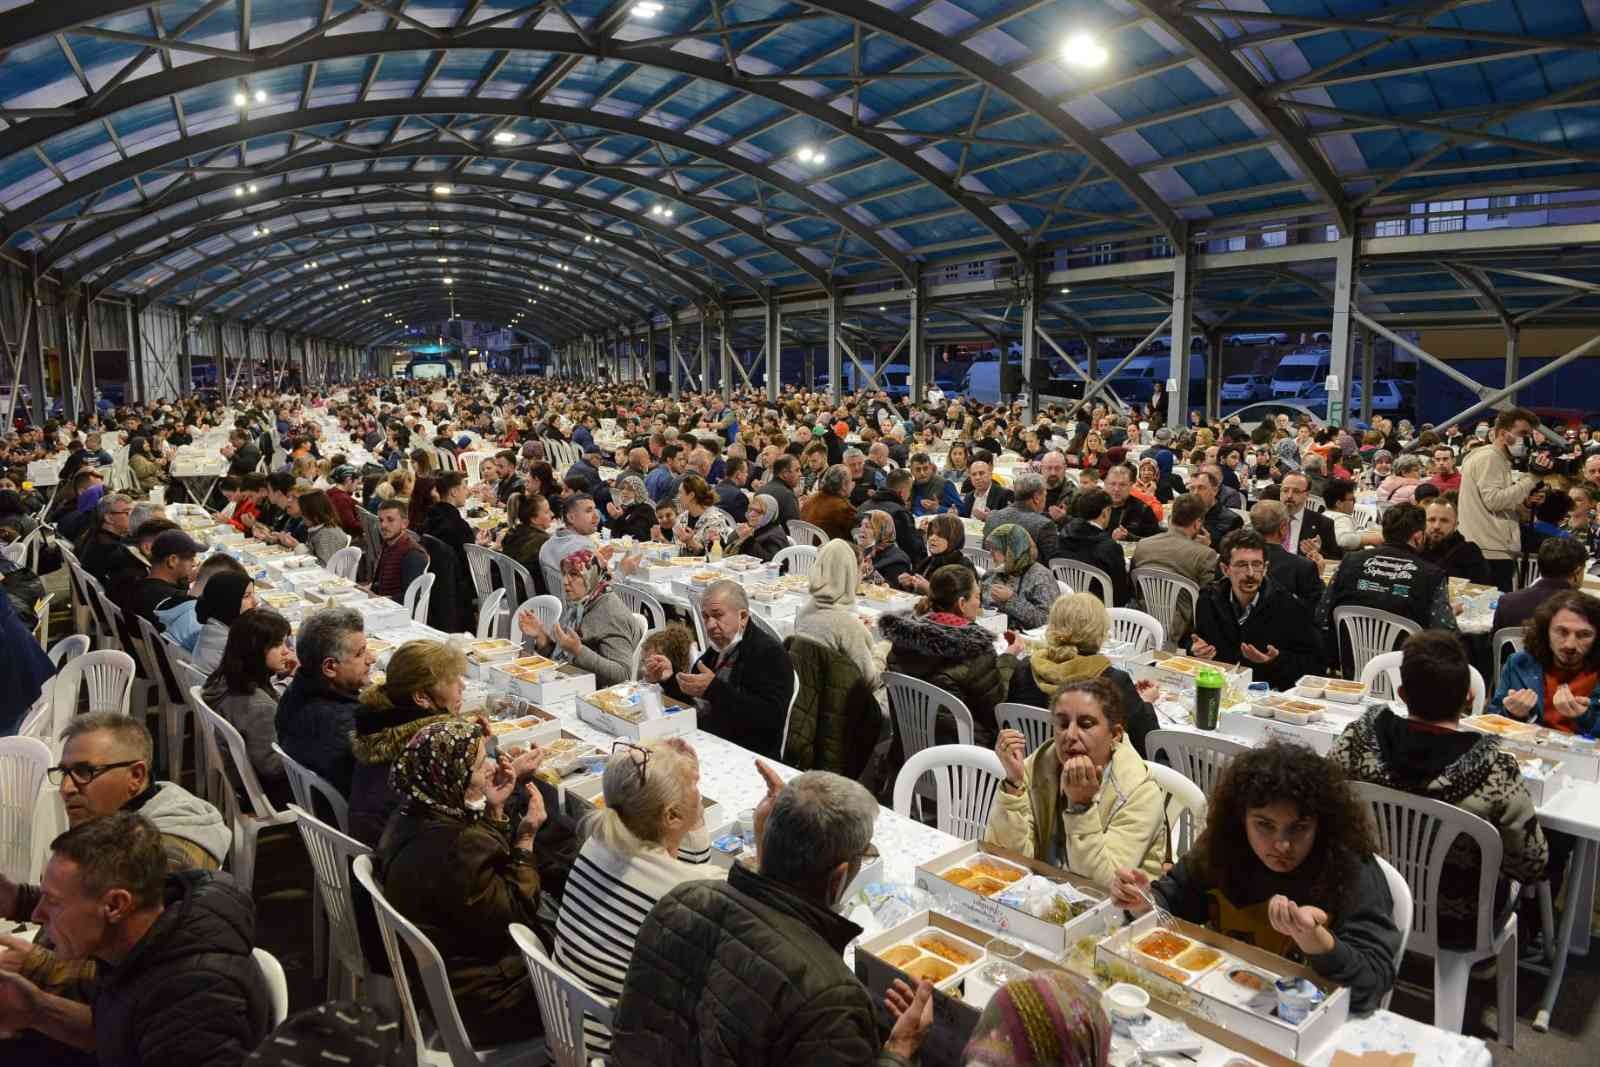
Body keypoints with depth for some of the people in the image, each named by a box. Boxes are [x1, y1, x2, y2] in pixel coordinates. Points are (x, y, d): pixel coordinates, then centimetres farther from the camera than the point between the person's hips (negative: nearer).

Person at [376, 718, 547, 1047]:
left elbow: (490, 870, 6)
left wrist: (495, 810, -8)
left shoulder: (418, 816, -6)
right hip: (476, 999, -9)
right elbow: (515, 919, -24)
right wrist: (526, 838, -22)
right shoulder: (453, 850, -36)